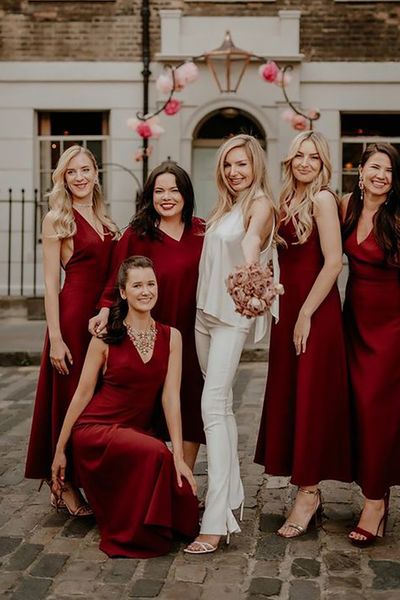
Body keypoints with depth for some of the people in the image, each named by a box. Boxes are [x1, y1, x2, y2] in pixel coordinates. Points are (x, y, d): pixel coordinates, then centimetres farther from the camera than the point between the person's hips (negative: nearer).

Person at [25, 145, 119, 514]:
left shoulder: (103, 220, 14)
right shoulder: (57, 219, -4)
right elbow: (51, 282, -9)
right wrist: (55, 337, -14)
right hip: (73, 314, -6)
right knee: (73, 401, 1)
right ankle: (68, 485, 13)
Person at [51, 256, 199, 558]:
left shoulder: (171, 337, 1)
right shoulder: (106, 338, -7)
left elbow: (170, 396, -4)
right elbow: (82, 394, -2)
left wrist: (179, 456, -11)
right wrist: (60, 450, 1)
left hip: (138, 431, 4)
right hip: (95, 430, -3)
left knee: (182, 490, -21)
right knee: (155, 452, -32)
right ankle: (129, 534, -8)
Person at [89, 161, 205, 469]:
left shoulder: (200, 231, 4)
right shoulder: (137, 235, -6)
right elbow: (118, 280, -7)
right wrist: (106, 310, -21)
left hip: (192, 333, 3)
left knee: (192, 406, 8)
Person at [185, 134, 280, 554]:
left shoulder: (260, 204, -9)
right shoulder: (223, 207, 17)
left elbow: (252, 238, -32)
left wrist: (249, 265, -51)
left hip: (232, 315, -8)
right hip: (205, 311, 8)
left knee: (213, 405, -16)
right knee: (221, 405, 14)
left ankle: (216, 520, -16)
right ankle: (232, 494, 27)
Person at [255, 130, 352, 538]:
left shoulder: (322, 199, -10)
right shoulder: (287, 200, 13)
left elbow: (333, 263, -16)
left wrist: (305, 315, -17)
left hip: (314, 309, -8)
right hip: (287, 306, 8)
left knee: (310, 398, -2)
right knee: (288, 397, 10)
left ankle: (308, 492, 8)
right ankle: (305, 487, 21)